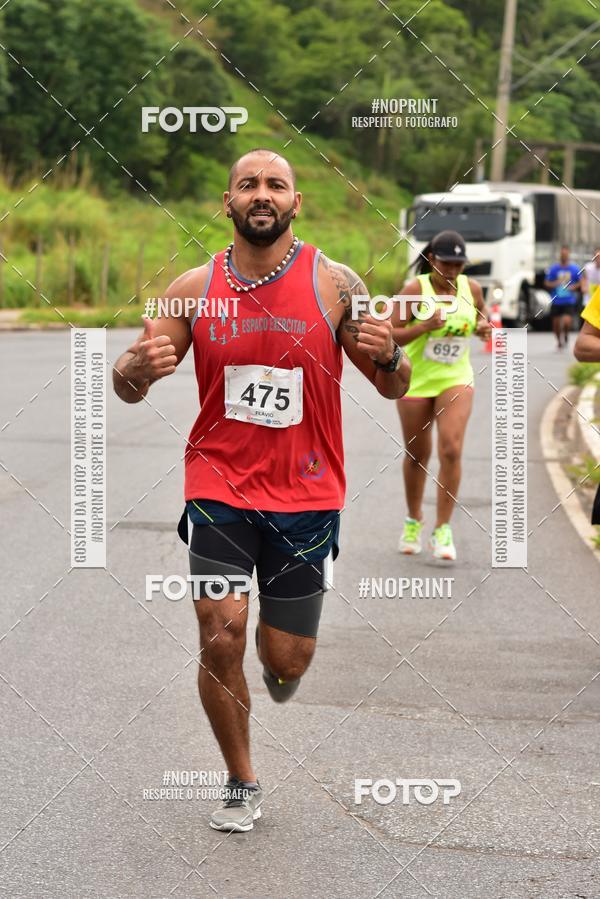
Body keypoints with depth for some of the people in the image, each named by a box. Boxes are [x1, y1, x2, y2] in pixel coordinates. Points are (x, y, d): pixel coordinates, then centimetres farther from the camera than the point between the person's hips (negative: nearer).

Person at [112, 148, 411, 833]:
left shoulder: (335, 285, -5)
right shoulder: (194, 289, -1)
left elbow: (393, 389, 1)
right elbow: (129, 387, 5)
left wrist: (387, 356, -22)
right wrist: (137, 368, -19)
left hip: (305, 495, 0)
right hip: (219, 488, 0)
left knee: (287, 661, 4)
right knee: (220, 638, -12)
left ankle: (278, 665, 44)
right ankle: (241, 784, 11)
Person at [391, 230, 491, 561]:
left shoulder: (471, 288, -2)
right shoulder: (415, 289, -13)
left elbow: (481, 312, 20)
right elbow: (390, 335, -15)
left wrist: (483, 326, -3)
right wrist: (424, 326, -30)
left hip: (456, 381, 1)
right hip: (416, 381, -1)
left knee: (451, 450, -16)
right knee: (417, 455, 11)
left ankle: (443, 530, -8)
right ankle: (414, 521, 35)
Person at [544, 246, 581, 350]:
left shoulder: (574, 269, -1)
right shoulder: (553, 269, -1)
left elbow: (580, 282, 11)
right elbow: (547, 283, 3)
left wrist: (575, 287, -9)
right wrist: (555, 284, -17)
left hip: (569, 301, -1)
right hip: (556, 301, 1)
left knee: (567, 321, -20)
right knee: (556, 323, 8)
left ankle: (565, 335, 13)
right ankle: (559, 342, 34)